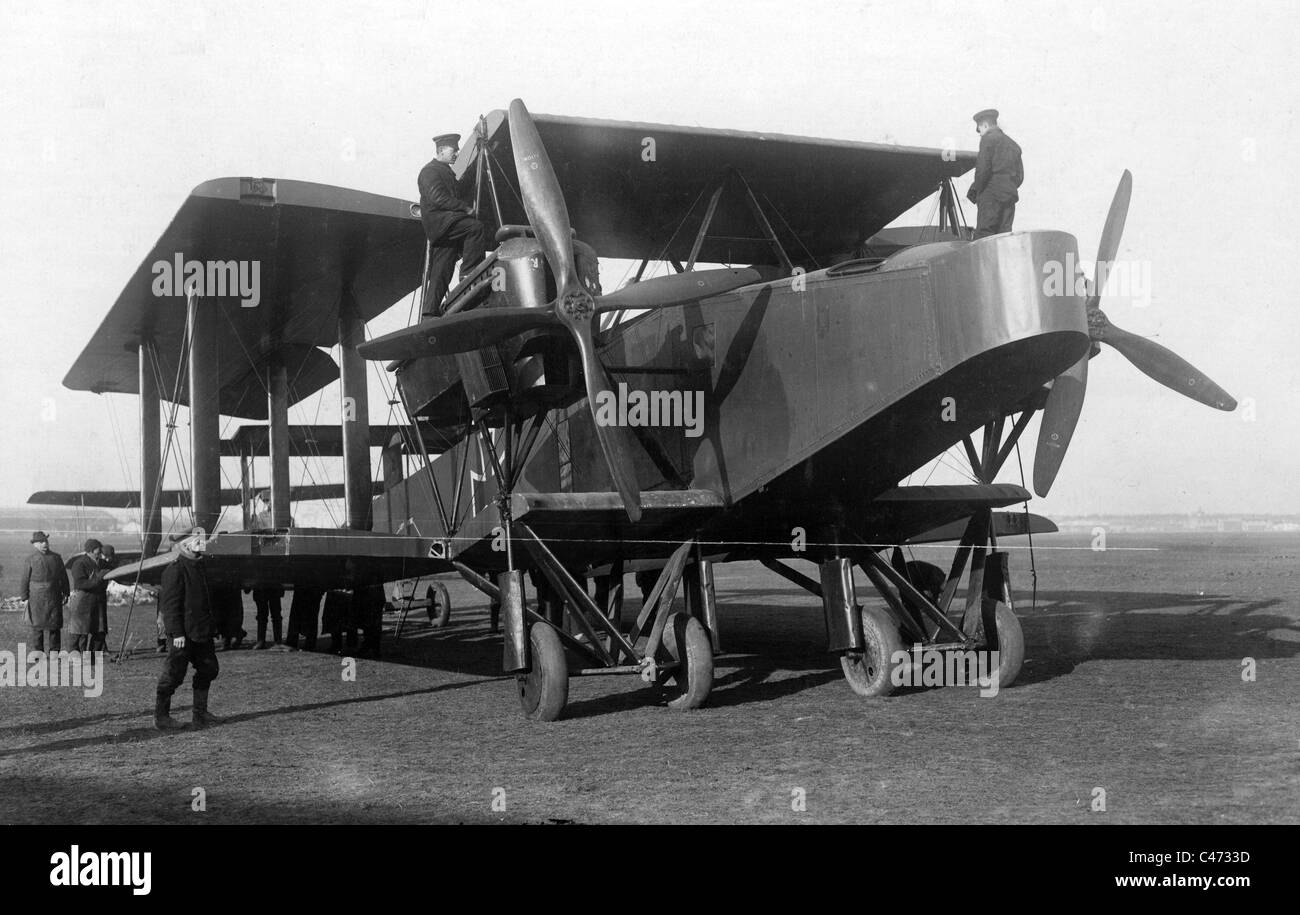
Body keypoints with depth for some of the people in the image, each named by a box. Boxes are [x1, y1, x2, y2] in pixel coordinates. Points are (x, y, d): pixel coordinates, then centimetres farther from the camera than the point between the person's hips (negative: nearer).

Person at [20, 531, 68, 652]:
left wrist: (65, 594, 10)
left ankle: (55, 652, 11)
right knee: (38, 627, 0)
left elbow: (63, 577, 13)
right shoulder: (30, 560, 0)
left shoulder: (56, 558, 8)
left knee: (55, 626, 3)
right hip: (37, 599, -2)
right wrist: (25, 597, -2)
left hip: (54, 598, 2)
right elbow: (25, 580, 2)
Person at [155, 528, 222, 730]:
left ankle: (201, 713, 20)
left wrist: (212, 628, 17)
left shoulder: (199, 567, 15)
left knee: (208, 669, 11)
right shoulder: (176, 570, -13)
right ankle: (161, 715, 8)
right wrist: (176, 633, -20)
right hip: (183, 633, -9)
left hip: (202, 631, 9)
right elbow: (170, 604, -17)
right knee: (174, 673, -3)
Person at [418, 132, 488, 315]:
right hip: (437, 219, -9)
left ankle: (430, 313, 0)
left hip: (444, 228, 9)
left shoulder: (446, 171, 28)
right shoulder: (430, 171, -4)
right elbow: (438, 199, -16)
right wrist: (466, 209, -16)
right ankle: (469, 273, -27)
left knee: (441, 272, 2)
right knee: (476, 228, -27)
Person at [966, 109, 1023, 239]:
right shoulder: (1013, 144, 22)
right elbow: (1020, 176, 19)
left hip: (991, 195, -7)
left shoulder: (988, 138, -2)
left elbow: (983, 169, -11)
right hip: (1010, 196, 7)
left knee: (983, 237, -11)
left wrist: (975, 190, -1)